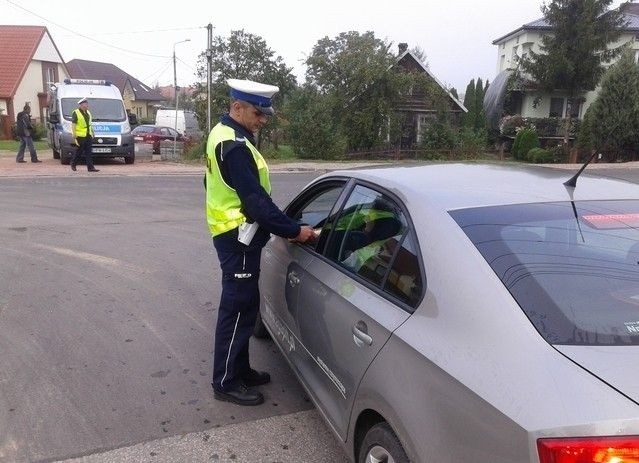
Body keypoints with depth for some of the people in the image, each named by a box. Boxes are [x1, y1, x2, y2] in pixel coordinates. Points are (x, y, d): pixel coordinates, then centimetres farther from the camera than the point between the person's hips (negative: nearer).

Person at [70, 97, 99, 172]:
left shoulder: (88, 113, 15)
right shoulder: (76, 113, -7)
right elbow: (73, 125, -10)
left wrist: (92, 132, 20)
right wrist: (74, 137, -15)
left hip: (88, 135, 6)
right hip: (80, 136, -6)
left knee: (89, 152, 0)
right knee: (79, 151, 2)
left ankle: (90, 167, -2)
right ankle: (73, 163, 23)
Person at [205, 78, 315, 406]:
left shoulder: (223, 134, 12)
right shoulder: (234, 146, -21)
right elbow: (256, 200, -25)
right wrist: (293, 230, -18)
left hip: (232, 235, 11)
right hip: (238, 238, -10)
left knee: (243, 305, 17)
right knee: (238, 309, -1)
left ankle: (239, 370, 30)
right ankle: (225, 382, 13)